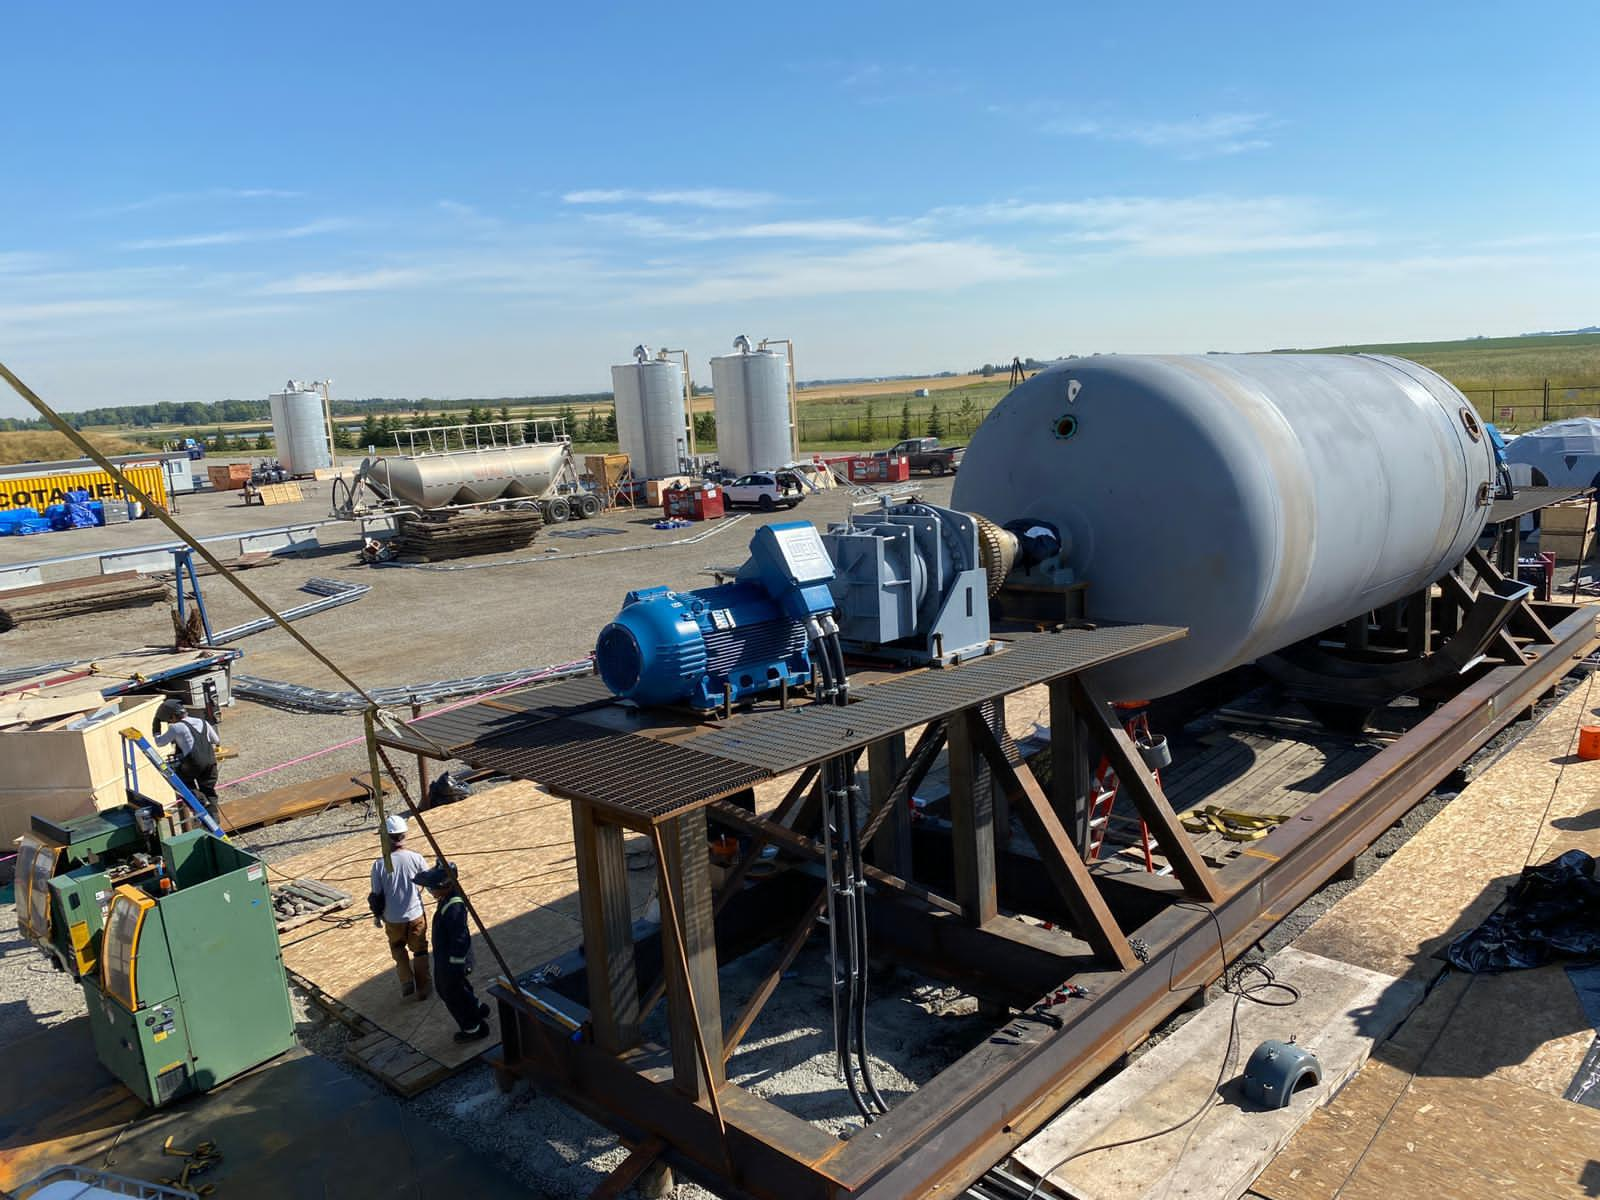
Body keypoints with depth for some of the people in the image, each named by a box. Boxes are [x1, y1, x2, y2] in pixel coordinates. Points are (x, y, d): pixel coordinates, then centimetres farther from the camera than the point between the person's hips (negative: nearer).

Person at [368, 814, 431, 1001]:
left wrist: (377, 915, 10)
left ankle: (406, 981, 19)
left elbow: (376, 896, -7)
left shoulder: (379, 865, -17)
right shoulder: (415, 858, -16)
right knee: (419, 950, 19)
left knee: (398, 947, 27)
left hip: (393, 919, 0)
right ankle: (422, 988, 25)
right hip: (416, 915, 0)